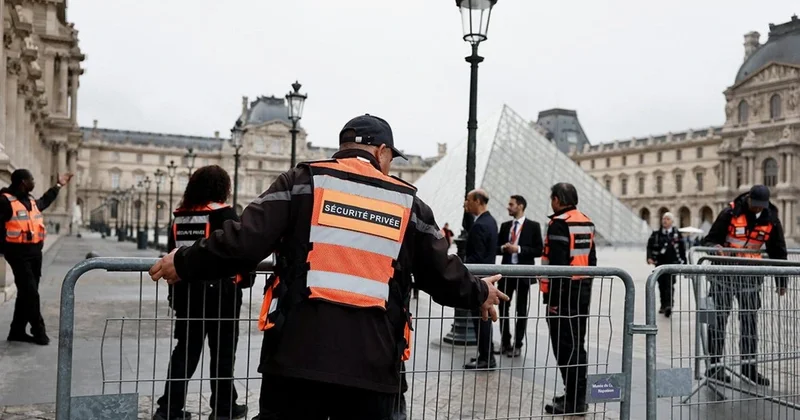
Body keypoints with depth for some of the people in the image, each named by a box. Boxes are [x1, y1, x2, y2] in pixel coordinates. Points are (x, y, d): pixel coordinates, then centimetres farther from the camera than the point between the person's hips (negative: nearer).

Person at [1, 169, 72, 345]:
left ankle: (17, 330, 20)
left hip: (34, 252, 9)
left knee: (26, 293, 11)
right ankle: (38, 331, 0)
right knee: (30, 292, -8)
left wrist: (58, 185, 41)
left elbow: (44, 202, 37)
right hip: (19, 253, -9)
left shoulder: (30, 200, 15)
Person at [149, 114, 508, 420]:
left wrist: (185, 263, 11)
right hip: (372, 363, 2)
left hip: (298, 353, -1)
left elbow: (243, 244, -5)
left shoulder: (304, 181, 3)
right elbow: (444, 277, 14)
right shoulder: (408, 202, 9)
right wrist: (479, 293, 34)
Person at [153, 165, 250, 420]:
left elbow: (171, 252, 12)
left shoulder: (180, 215, 7)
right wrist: (243, 278, 2)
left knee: (186, 349, 13)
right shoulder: (224, 214, -11)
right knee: (223, 351, 7)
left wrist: (174, 292, 19)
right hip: (219, 291, -5)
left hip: (185, 290, 6)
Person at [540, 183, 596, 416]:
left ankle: (573, 401, 0)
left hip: (564, 292, -9)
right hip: (583, 290, 9)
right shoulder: (586, 222, 13)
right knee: (577, 344, 15)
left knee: (565, 346, -4)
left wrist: (553, 298, -18)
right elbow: (591, 259, 17)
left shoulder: (559, 223, -15)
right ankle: (578, 395, 23)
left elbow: (558, 263, -21)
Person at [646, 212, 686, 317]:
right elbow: (649, 246, 4)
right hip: (660, 263, 2)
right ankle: (663, 306, 21)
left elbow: (682, 249, 7)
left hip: (672, 263, -2)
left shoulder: (677, 234, 4)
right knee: (661, 285, 8)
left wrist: (683, 262, 6)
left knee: (669, 284, -13)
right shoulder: (656, 234, 7)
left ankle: (668, 305, -18)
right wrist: (650, 257, -12)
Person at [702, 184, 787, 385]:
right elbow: (711, 239, -2)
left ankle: (749, 364, 15)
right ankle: (714, 364, 3)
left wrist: (781, 281, 12)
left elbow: (778, 251, 12)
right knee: (719, 317, -2)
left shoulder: (771, 220, 3)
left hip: (751, 275, 4)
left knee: (750, 319, 6)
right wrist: (716, 247, -25)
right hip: (725, 273, -3)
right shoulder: (730, 213, -9)